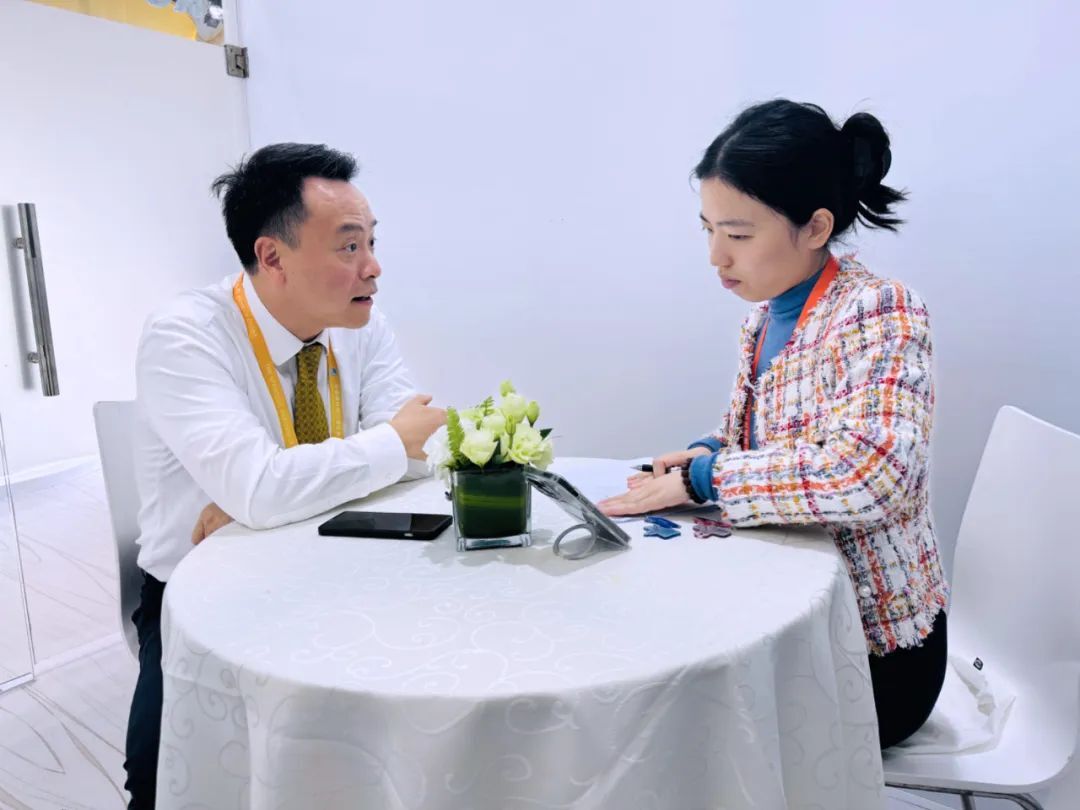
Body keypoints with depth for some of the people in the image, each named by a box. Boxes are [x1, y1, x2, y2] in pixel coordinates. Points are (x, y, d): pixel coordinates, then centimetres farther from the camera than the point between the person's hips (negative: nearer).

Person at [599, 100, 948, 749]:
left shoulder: (877, 312, -22)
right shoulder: (766, 317, 1)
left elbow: (871, 472, -38)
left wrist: (704, 477, -28)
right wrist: (706, 456, -8)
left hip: (871, 645, -6)